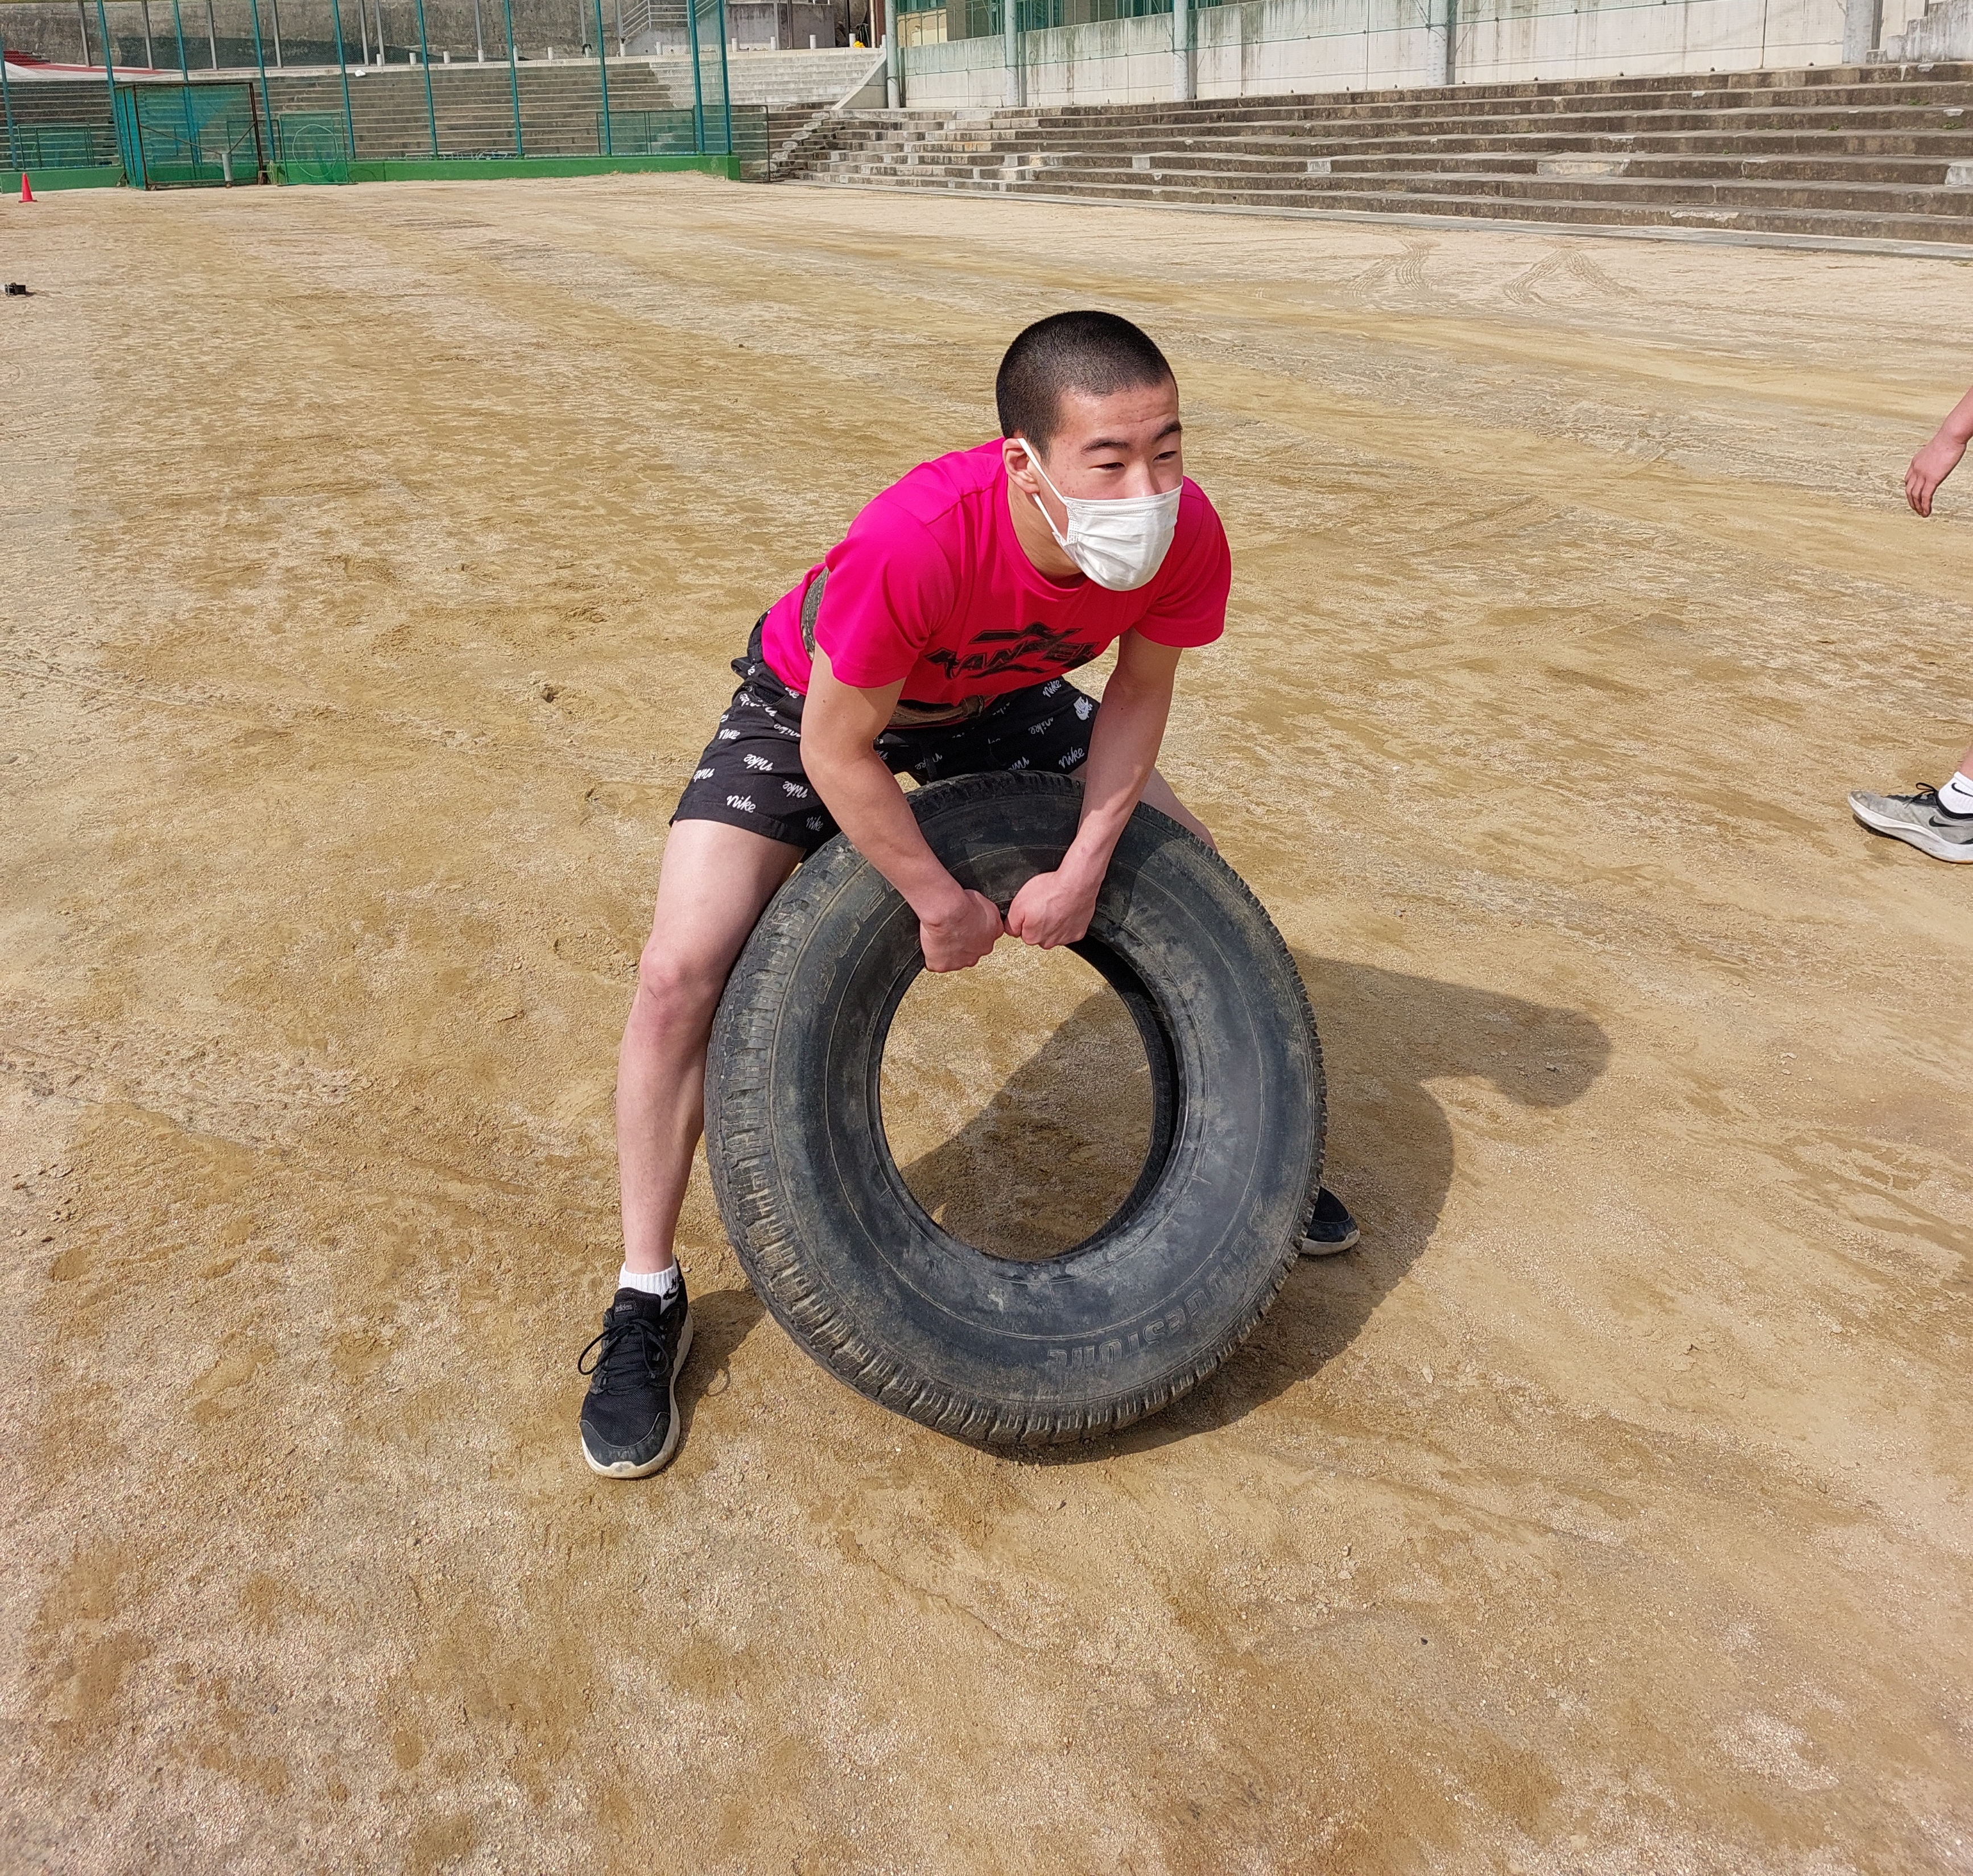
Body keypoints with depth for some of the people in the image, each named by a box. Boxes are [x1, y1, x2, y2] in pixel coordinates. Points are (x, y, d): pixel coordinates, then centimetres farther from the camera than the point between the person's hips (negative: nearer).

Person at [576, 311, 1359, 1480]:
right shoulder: (915, 541, -44)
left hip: (994, 698, 5)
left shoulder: (1188, 538, -29)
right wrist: (943, 904, -22)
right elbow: (837, 750, -31)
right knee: (681, 974, -17)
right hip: (815, 705, -4)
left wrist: (1084, 869, -18)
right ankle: (648, 1304, 3)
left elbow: (1138, 695, -10)